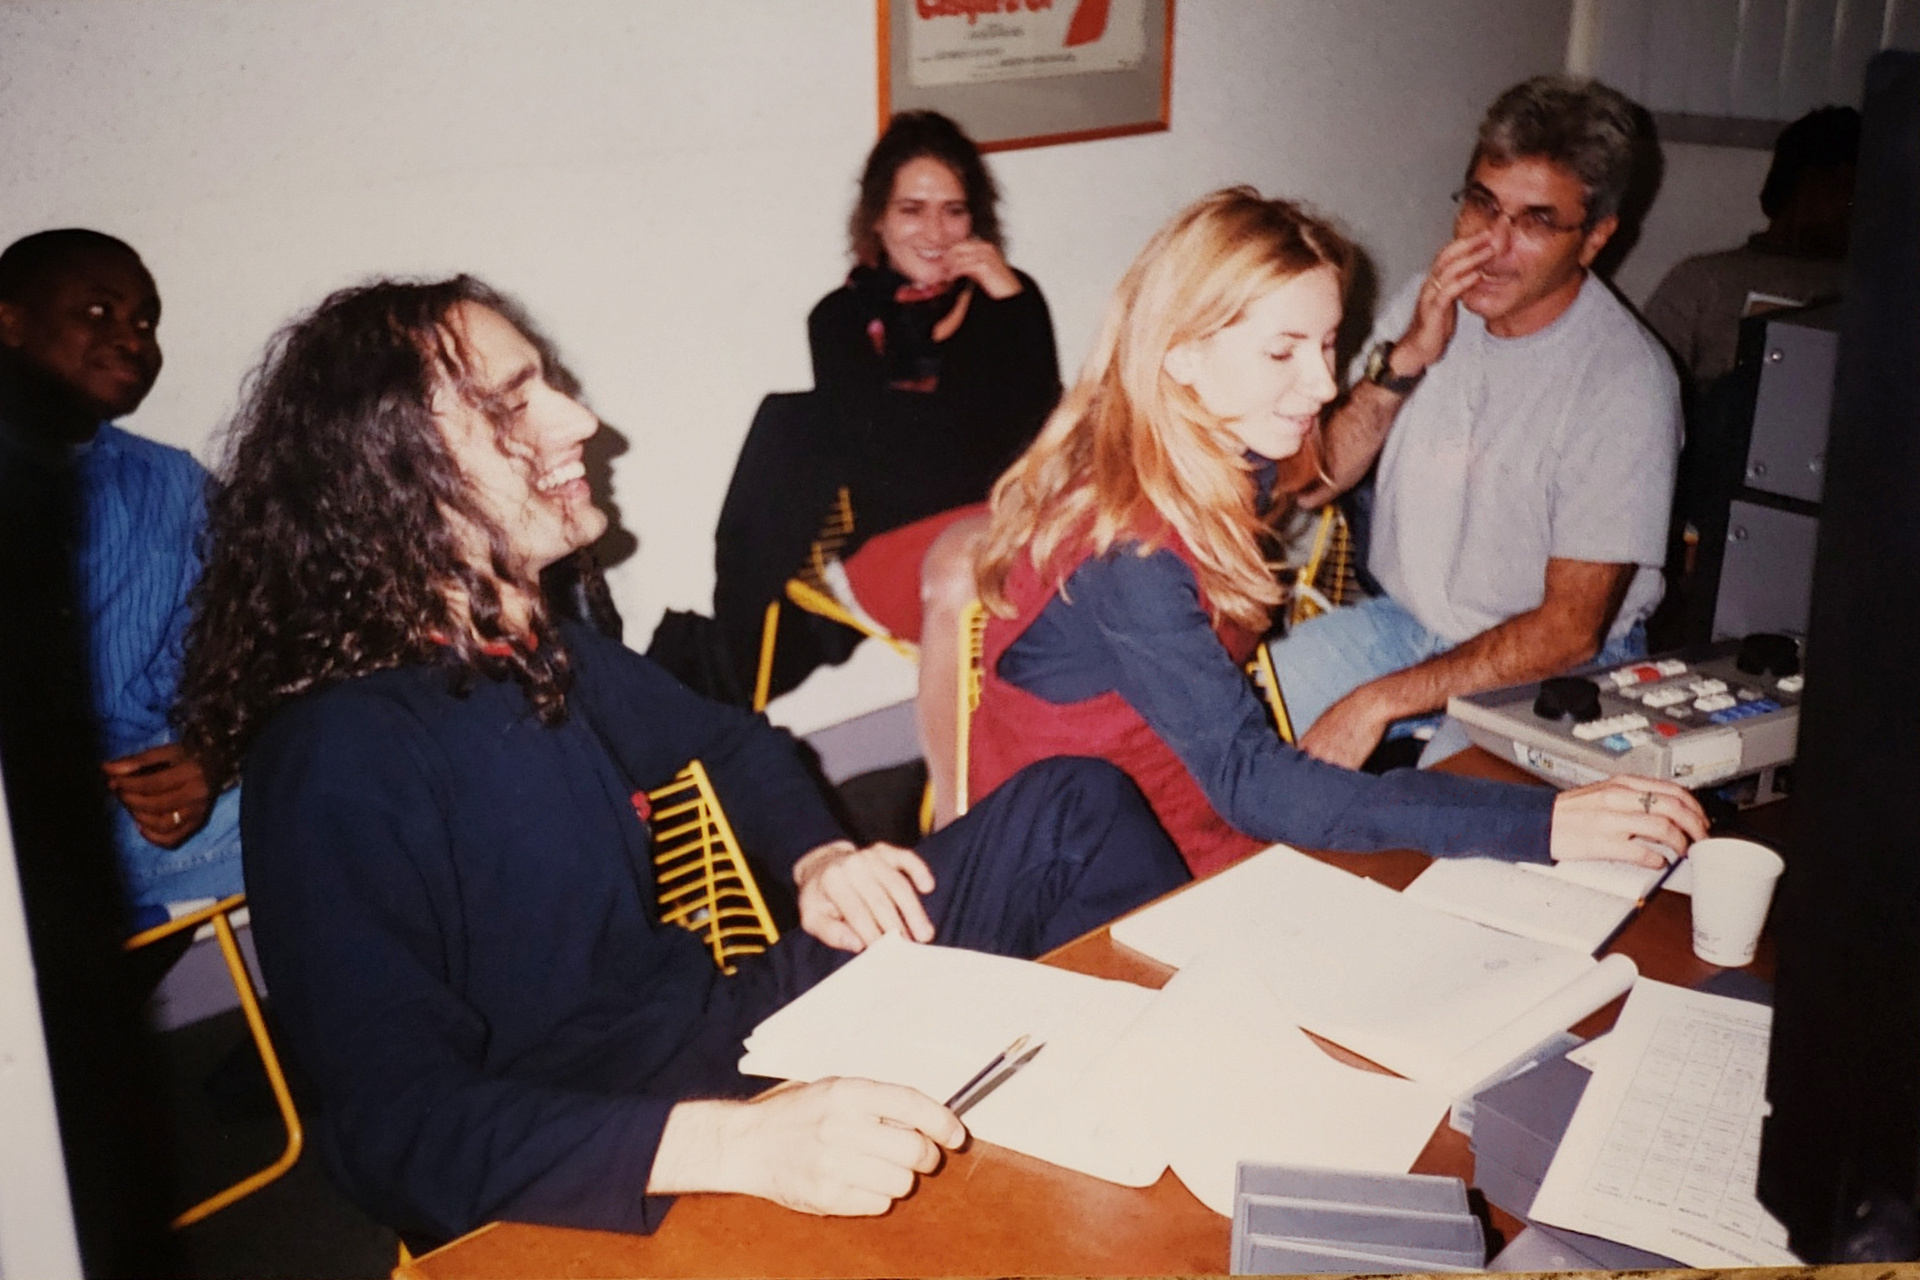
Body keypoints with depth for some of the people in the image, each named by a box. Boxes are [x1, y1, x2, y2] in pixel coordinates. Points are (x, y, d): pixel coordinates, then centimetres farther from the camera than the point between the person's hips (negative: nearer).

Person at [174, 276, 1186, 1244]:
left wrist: (817, 857, 1)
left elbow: (732, 745, 23)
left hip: (713, 1025, 8)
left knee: (1071, 811, -2)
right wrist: (738, 1146, -40)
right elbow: (398, 1129, -29)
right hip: (588, 1183, -8)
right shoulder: (337, 760, -21)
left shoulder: (546, 650, 3)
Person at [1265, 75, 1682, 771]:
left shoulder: (1626, 381, -18)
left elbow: (1569, 630, -19)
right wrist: (1406, 357, -16)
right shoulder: (1424, 306, 1)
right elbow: (1312, 483, -2)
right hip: (1401, 620, 6)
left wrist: (1379, 702, -22)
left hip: (1548, 671, -5)